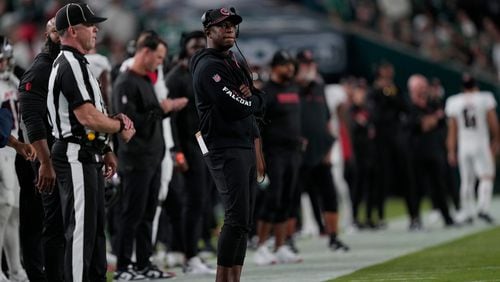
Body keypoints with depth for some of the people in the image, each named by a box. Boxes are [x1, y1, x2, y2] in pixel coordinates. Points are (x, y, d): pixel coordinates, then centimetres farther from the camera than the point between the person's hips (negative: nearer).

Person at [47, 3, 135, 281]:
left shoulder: (75, 63, 18)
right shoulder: (70, 65, -16)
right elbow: (88, 117, -22)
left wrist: (105, 149, 12)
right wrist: (120, 127, -6)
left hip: (87, 157, 11)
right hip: (76, 157, -11)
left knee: (95, 227, 15)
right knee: (81, 229, -10)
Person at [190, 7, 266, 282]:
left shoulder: (233, 63, 20)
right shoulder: (209, 66, -11)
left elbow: (260, 101, 15)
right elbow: (235, 108, -20)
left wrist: (249, 97, -7)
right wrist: (251, 101, 0)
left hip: (245, 146, 10)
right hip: (225, 148, -10)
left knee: (243, 220, 8)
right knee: (237, 218, -15)